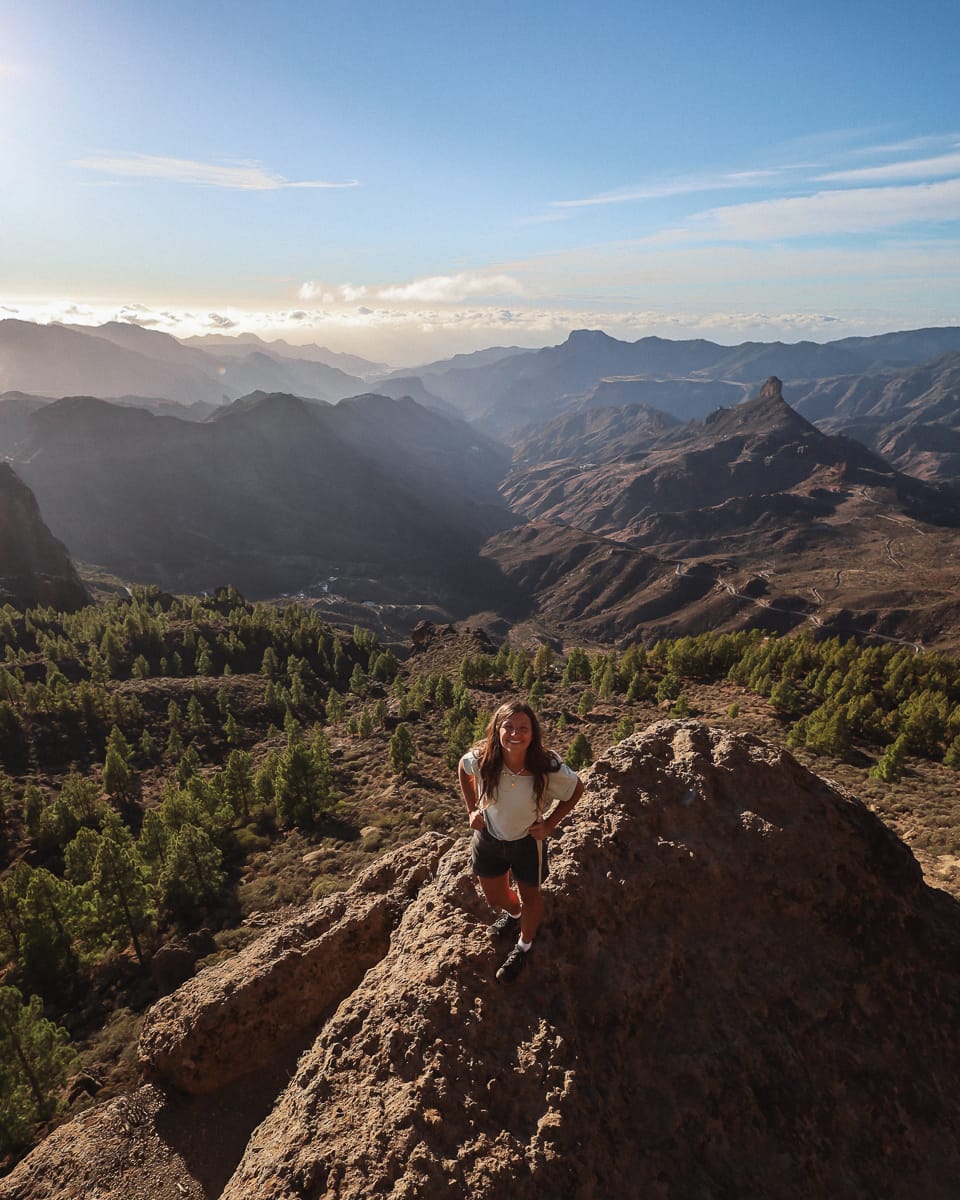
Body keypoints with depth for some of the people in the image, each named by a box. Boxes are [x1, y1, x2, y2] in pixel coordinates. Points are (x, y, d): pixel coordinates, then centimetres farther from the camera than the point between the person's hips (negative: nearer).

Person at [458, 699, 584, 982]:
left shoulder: (548, 769, -34)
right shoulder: (480, 760, -29)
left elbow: (577, 789, -12)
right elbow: (463, 769, -3)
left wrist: (550, 823, -15)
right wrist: (472, 809, -6)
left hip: (528, 840, -2)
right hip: (488, 837, 2)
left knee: (529, 896, 23)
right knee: (495, 898, 25)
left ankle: (524, 946, 55)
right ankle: (514, 914, 63)